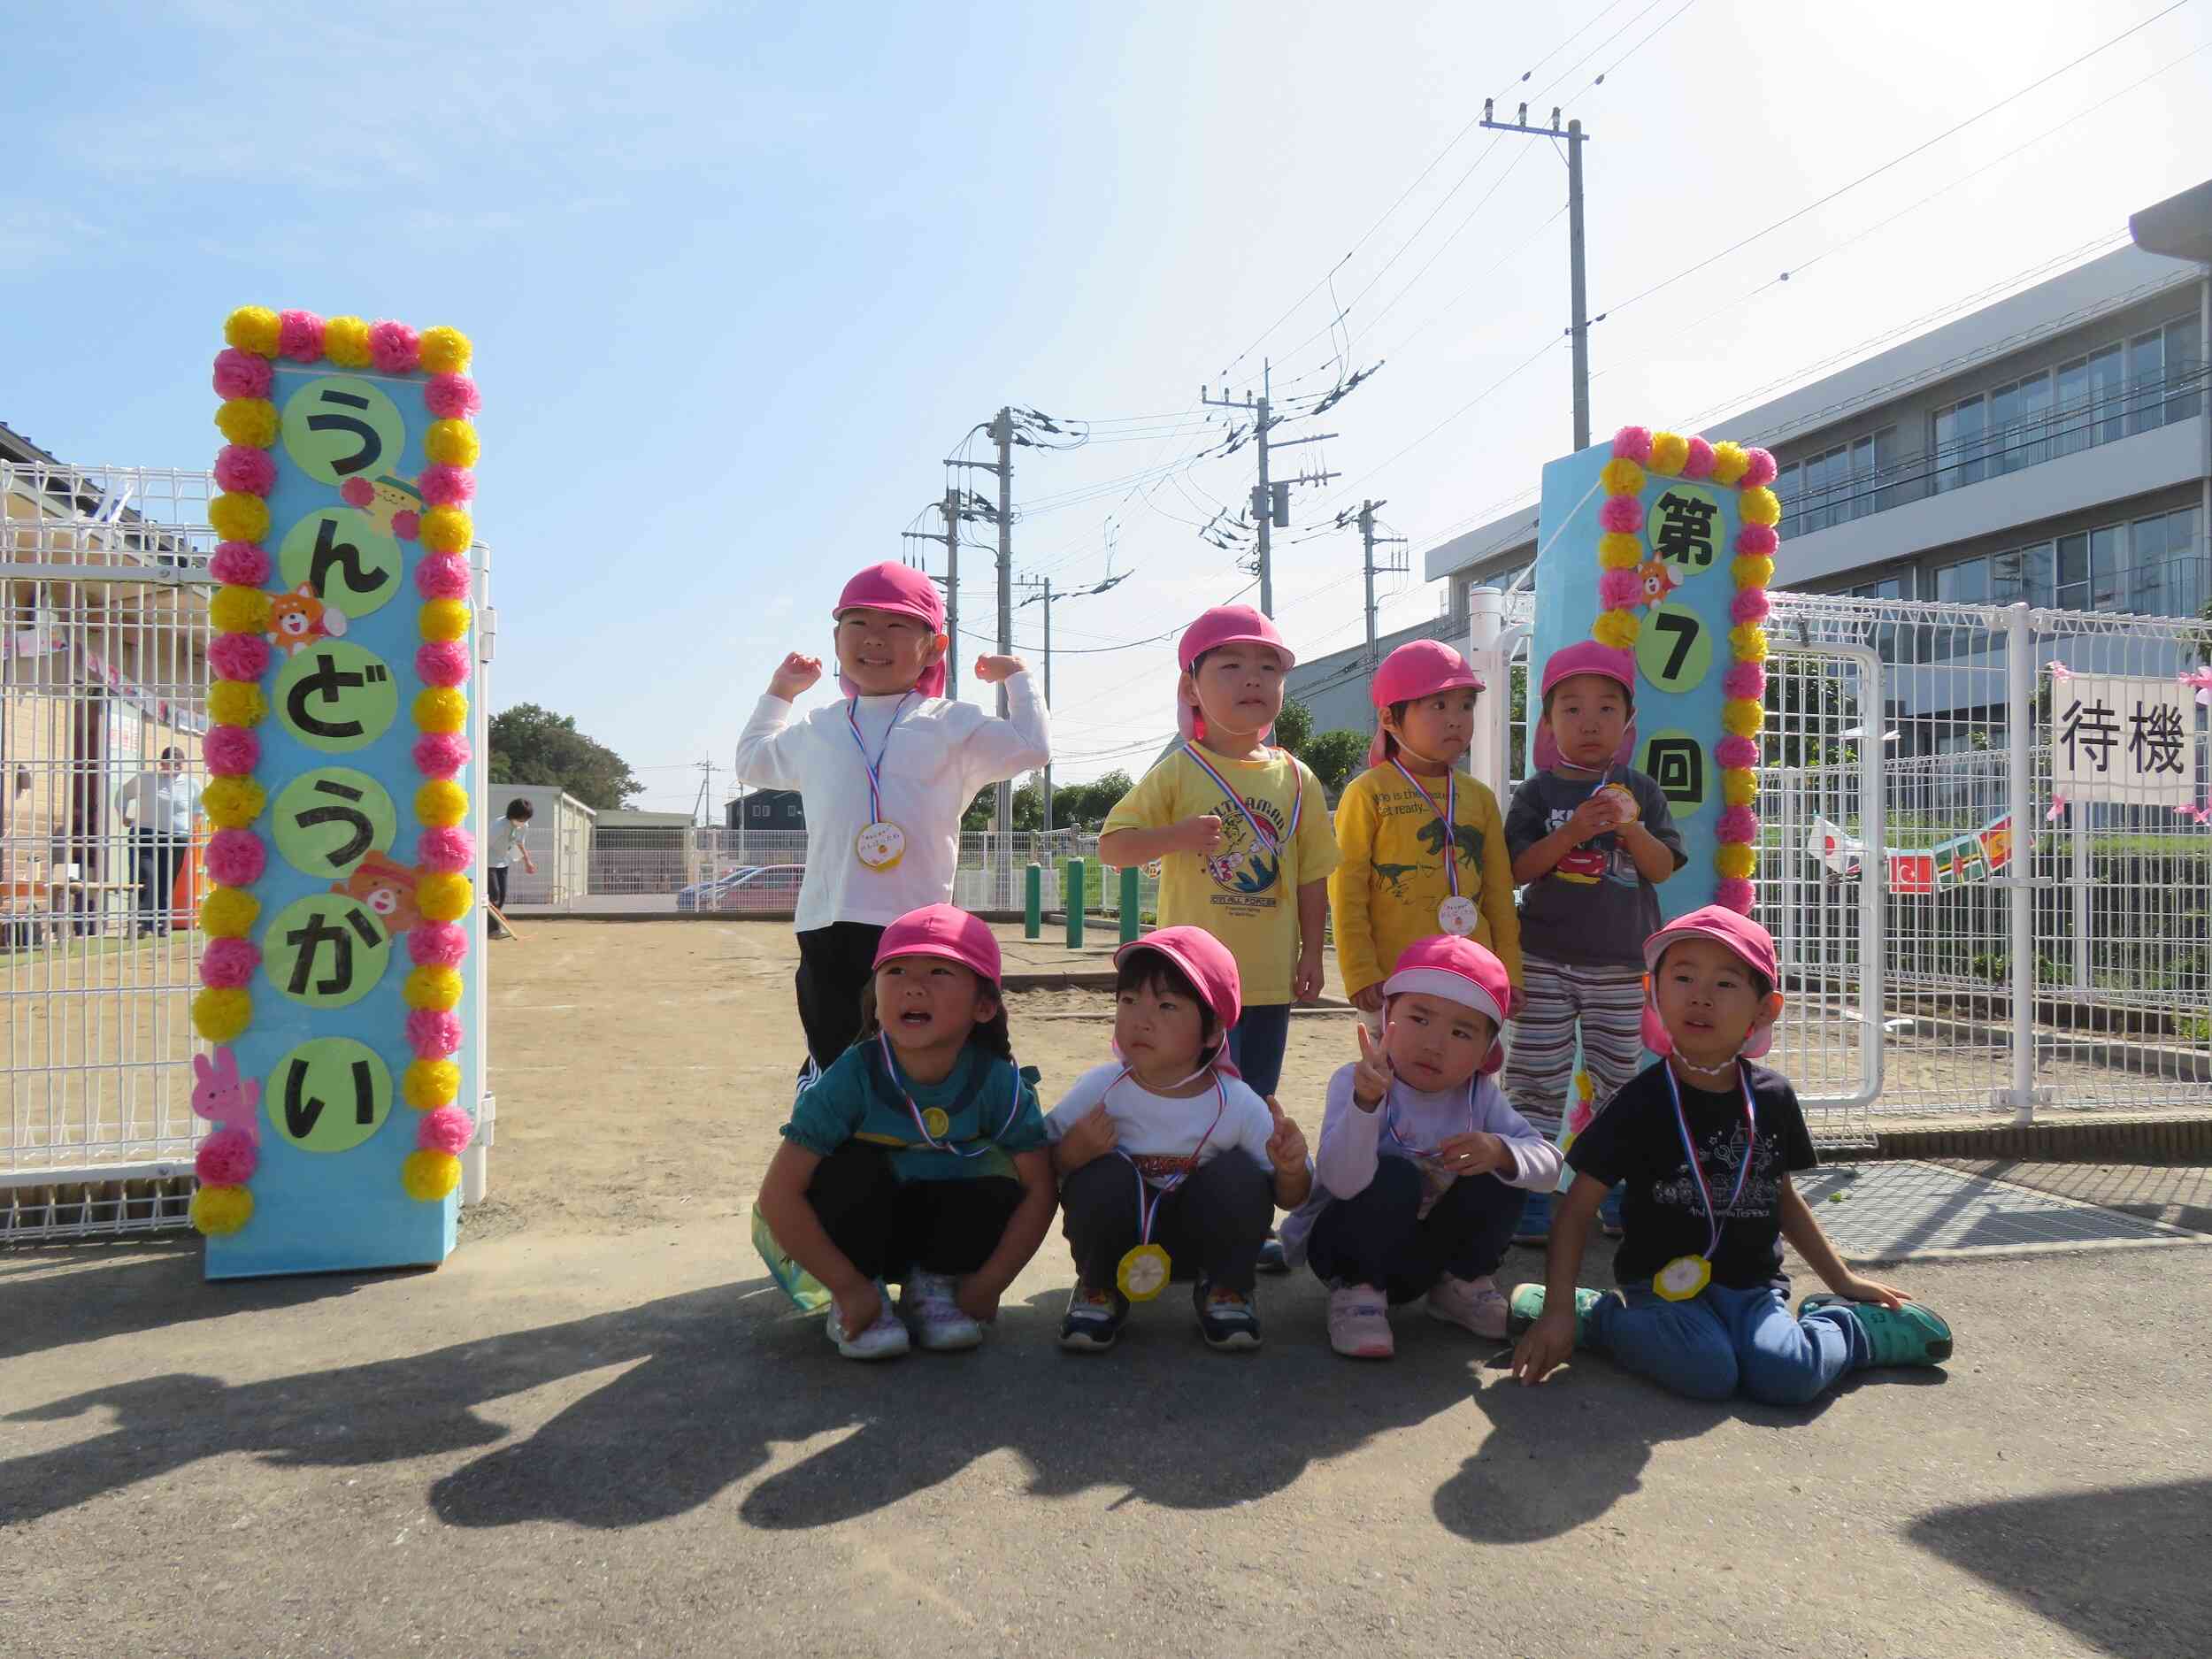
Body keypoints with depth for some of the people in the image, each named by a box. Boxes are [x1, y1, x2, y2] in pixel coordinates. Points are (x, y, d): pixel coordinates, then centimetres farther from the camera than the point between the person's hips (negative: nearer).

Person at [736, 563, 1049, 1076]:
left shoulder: (953, 725, 8)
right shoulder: (818, 730, 18)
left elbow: (1031, 748, 5)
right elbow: (752, 761, 35)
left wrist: (1016, 677, 14)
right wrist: (779, 691, 37)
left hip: (914, 925, -2)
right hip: (827, 924, 3)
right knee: (830, 1062, 7)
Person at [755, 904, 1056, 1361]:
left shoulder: (998, 1082, -23)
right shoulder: (852, 1078, -28)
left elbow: (1038, 1190, -17)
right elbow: (779, 1195, -27)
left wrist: (987, 1285, -22)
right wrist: (849, 1287, -28)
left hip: (945, 1231, 2)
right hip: (866, 1232, -2)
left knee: (1000, 1188, -26)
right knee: (852, 1168, -31)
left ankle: (934, 1287, 1)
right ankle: (859, 1303, -9)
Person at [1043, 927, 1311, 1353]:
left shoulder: (1238, 1105, -18)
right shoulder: (1099, 1088, -18)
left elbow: (1290, 1199, -8)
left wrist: (1291, 1170, -32)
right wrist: (1072, 1152, -32)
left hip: (1193, 1239, 1)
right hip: (1115, 1237, 0)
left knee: (1240, 1175, -27)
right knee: (1104, 1174, -31)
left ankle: (1225, 1289, 3)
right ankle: (1097, 1289, 0)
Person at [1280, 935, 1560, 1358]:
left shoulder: (1479, 1095, -7)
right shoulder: (1355, 1082, -24)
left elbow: (1549, 1165, -12)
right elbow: (1343, 1183, -40)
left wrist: (1500, 1151, -34)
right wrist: (1367, 1101, -56)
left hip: (1426, 1249, 5)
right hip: (1348, 1245, -5)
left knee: (1499, 1175, -16)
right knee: (1394, 1176, -33)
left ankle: (1461, 1282, 8)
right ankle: (1358, 1290, -10)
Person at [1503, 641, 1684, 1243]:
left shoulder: (1641, 791, 6)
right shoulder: (1539, 793, 0)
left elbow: (1664, 867, -1)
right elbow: (1518, 870, -7)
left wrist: (1629, 827, -19)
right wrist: (1572, 832, -20)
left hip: (1622, 963, 2)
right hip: (1546, 961, -2)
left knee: (1618, 1078, 11)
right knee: (1536, 1079, -1)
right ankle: (1529, 1189, 8)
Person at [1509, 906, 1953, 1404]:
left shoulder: (1773, 1098, 4)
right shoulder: (1642, 1103, -9)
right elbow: (1578, 1208, -9)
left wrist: (1844, 1281, 23)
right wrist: (1559, 1312, -17)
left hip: (1753, 1285, 3)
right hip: (1665, 1283, -3)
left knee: (1787, 1376, -24)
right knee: (1708, 1372, -30)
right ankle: (1597, 1316, -6)